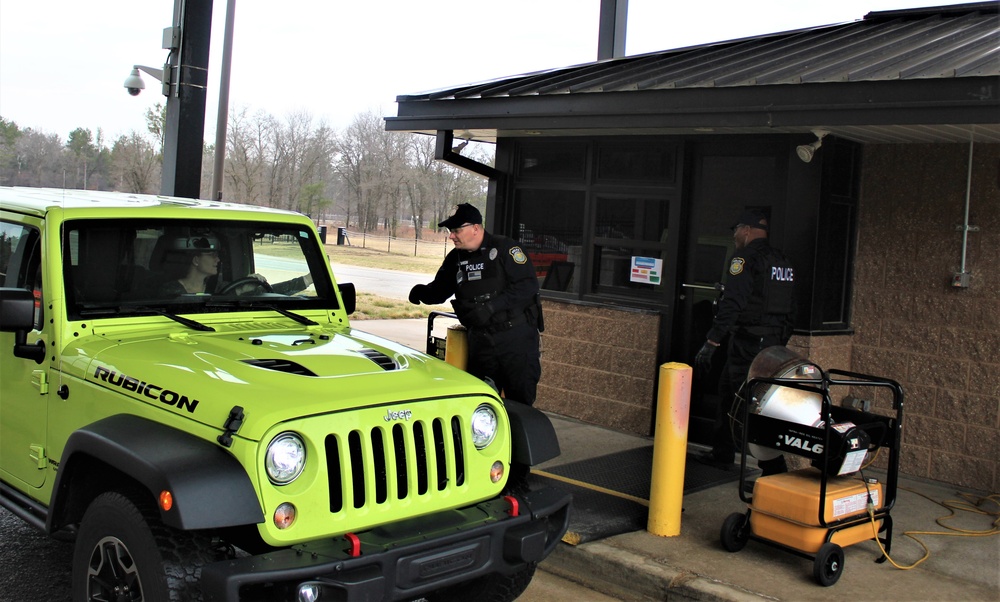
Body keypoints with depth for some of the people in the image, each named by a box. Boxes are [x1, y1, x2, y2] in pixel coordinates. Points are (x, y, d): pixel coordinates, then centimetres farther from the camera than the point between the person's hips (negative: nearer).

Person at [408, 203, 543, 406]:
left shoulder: (504, 248, -11)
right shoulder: (455, 258, 9)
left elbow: (528, 285, -18)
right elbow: (439, 290, 17)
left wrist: (491, 307, -23)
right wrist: (421, 292, -7)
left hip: (516, 337, -6)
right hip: (480, 340, 6)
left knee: (520, 402, 0)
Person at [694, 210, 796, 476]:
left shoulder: (745, 258, -11)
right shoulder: (783, 262, 16)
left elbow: (731, 305, -20)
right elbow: (790, 311, 19)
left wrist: (710, 343, -19)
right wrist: (780, 343, 25)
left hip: (747, 344, -9)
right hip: (773, 342, 9)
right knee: (727, 391, 20)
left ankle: (774, 468, -9)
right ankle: (721, 452, 31)